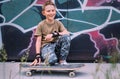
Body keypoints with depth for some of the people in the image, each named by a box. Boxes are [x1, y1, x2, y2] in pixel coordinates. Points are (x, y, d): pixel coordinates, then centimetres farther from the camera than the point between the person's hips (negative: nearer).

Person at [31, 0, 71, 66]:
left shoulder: (58, 23, 6)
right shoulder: (41, 25, -3)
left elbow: (67, 33, -9)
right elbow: (38, 41, -7)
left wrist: (54, 34, -22)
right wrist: (38, 56, -18)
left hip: (56, 45, 4)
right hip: (46, 46, -4)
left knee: (66, 36, -26)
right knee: (52, 60, -37)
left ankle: (62, 60, -12)